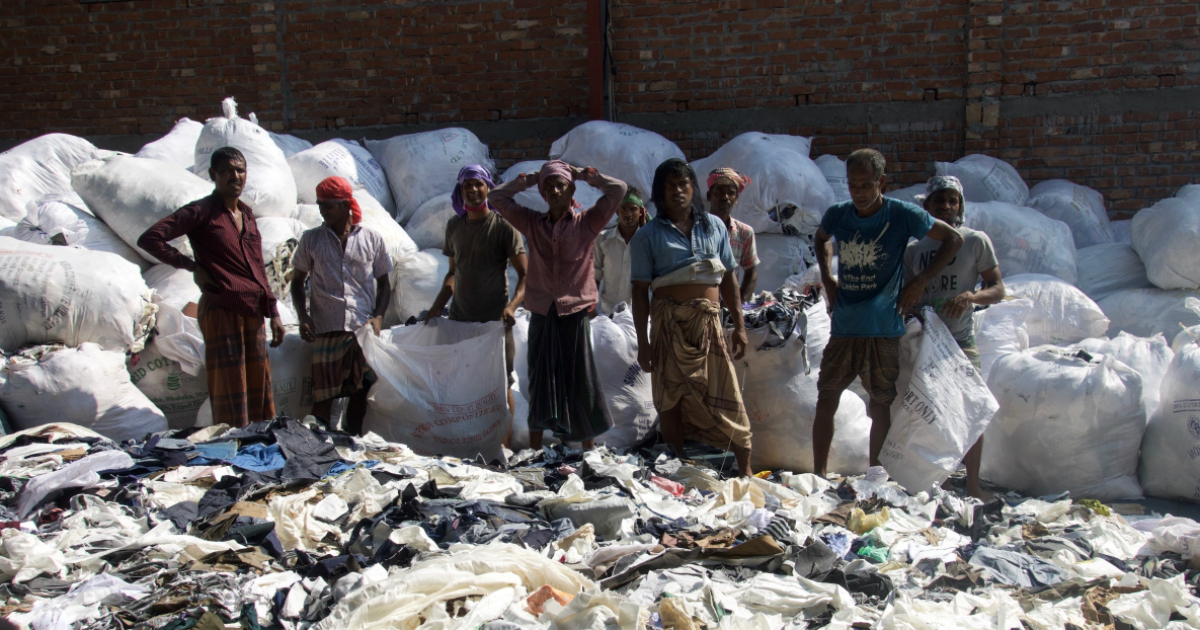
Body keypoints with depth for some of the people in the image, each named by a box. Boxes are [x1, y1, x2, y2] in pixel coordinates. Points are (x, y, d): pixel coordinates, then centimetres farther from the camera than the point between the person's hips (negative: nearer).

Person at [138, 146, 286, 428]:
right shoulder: (202, 212, -4)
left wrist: (273, 313, 17)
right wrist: (193, 267, -9)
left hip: (253, 312, 7)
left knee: (260, 390, 9)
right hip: (221, 310, -7)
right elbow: (149, 239, -12)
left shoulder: (247, 214, 17)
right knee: (229, 391, -5)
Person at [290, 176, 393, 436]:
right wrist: (303, 317, -2)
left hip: (364, 329, 0)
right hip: (326, 329, 0)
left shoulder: (372, 239, 7)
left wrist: (378, 316, -3)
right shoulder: (311, 239, 8)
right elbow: (297, 281, 14)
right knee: (323, 395, -4)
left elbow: (384, 283, 13)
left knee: (359, 392, 1)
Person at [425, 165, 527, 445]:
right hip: (459, 319, 5)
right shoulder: (454, 225, 10)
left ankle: (504, 443, 11)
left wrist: (512, 305, -25)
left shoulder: (502, 225, -6)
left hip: (494, 320, -5)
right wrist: (438, 305, 10)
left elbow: (525, 275, -9)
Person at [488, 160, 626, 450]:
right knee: (540, 382, 4)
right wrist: (530, 179, 11)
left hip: (575, 314, -2)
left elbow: (618, 189, -5)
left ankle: (589, 450, 14)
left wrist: (582, 174, 5)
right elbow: (496, 197, 13)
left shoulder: (586, 222, 2)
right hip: (542, 315, 2)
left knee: (580, 382, 4)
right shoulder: (532, 224, 10)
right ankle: (534, 453, 9)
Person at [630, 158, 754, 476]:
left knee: (726, 395, 0)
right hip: (669, 325, -2)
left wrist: (739, 325, 8)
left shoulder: (714, 226, 12)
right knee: (671, 398, 3)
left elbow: (728, 278, 13)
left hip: (709, 323, 2)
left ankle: (745, 470, 9)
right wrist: (643, 342, -5)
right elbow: (640, 291, 0)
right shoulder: (649, 236, 3)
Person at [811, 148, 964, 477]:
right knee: (826, 398, 3)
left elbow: (953, 239, 2)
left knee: (881, 405, 6)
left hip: (883, 330, -3)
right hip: (843, 327, 3)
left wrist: (920, 281, -5)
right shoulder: (837, 215, 3)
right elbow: (821, 240, 27)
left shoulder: (902, 215, -6)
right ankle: (818, 475, 12)